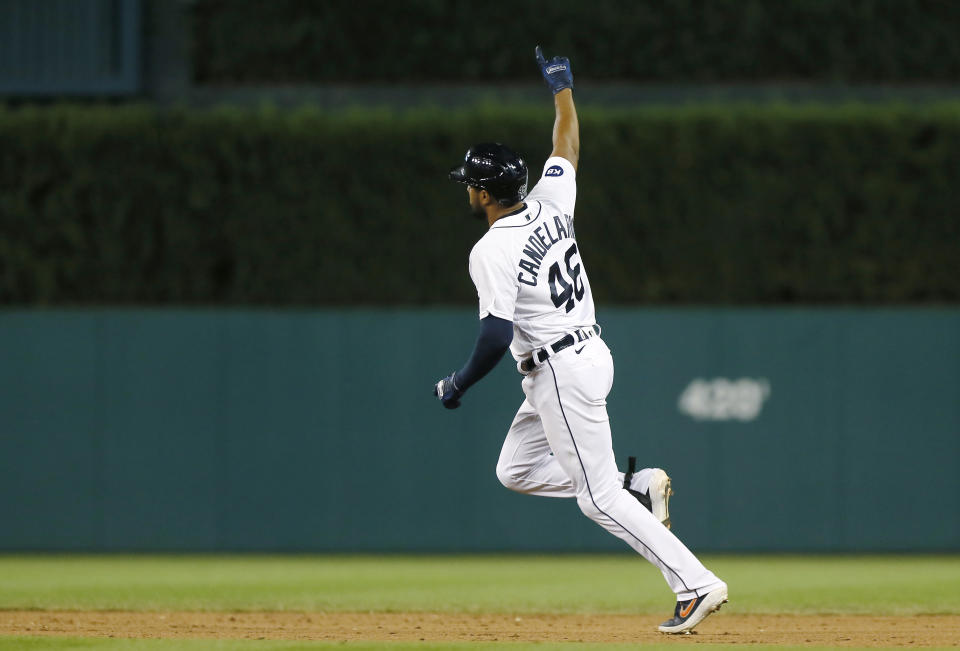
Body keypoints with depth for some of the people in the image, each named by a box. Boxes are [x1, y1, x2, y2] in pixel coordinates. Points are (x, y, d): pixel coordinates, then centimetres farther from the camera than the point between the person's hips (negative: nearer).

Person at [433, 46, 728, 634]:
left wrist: (459, 384, -10)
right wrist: (563, 87, 34)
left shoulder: (491, 252, -18)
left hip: (561, 374, -9)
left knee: (599, 497, -7)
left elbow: (497, 336, -24)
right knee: (516, 471, 20)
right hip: (592, 352, 9)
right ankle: (638, 487, 11)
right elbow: (568, 147, 22)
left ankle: (697, 585, -14)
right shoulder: (550, 205, 4)